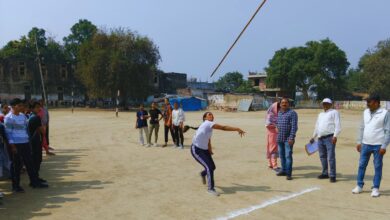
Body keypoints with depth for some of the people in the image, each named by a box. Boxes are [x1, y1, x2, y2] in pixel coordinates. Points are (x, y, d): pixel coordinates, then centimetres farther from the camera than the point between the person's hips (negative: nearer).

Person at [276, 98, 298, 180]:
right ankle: (284, 170, 25)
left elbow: (294, 126, -14)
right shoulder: (279, 113, 14)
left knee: (288, 156, -7)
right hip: (280, 138, 7)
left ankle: (288, 173, -5)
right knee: (282, 155, 14)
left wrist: (292, 138, -20)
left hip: (288, 139, -7)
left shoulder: (292, 113, -8)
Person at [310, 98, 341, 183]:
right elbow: (317, 126, 29)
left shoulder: (334, 112, 2)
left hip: (330, 138, -7)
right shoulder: (320, 114, 24)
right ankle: (325, 173, 22)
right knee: (322, 157, 11)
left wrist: (335, 136, -20)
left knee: (331, 157, -9)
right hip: (320, 138, 7)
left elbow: (337, 125, -9)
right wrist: (313, 137, 26)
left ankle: (332, 175, -4)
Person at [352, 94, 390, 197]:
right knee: (362, 165, 8)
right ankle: (359, 186, 18)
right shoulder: (366, 112, 9)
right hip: (365, 144, 5)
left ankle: (375, 188, 14)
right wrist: (359, 142, 10)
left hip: (378, 145, -5)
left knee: (378, 167, 4)